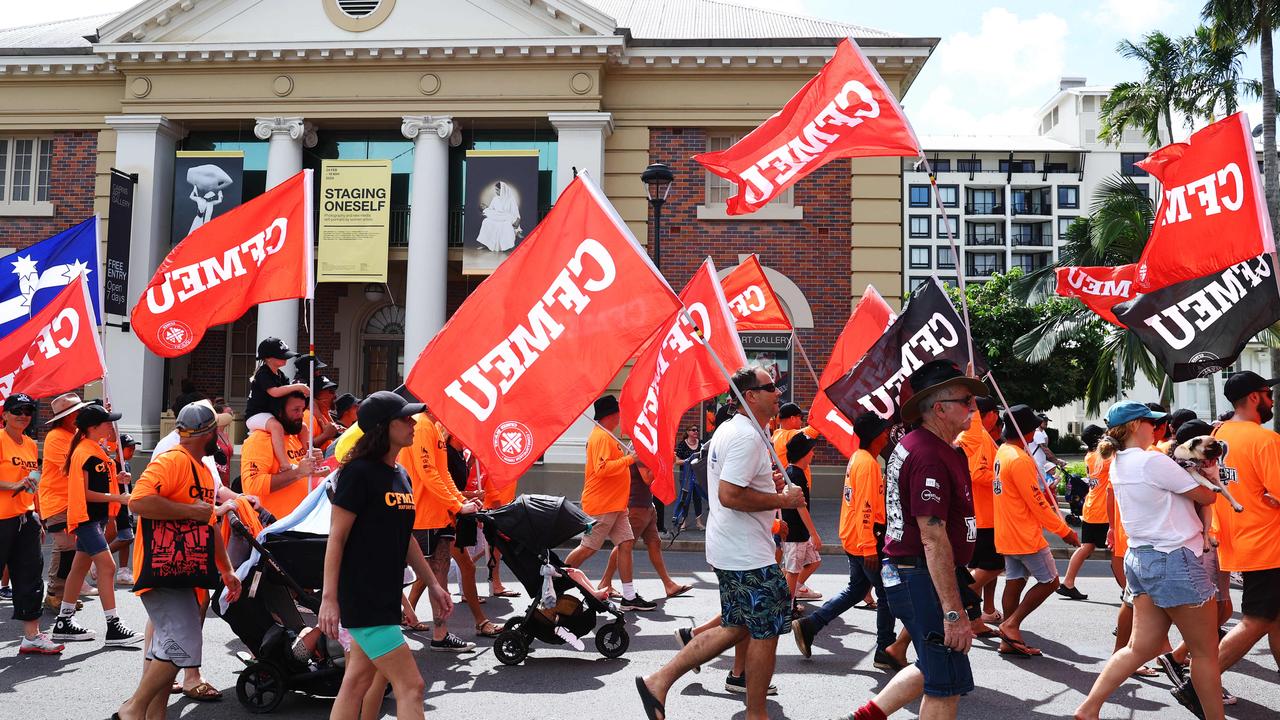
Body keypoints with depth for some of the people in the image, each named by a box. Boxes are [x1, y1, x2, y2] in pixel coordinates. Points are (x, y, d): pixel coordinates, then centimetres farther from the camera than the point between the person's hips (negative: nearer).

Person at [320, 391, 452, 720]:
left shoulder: (402, 476, 11)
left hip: (386, 597, 8)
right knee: (411, 687, -8)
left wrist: (432, 584, 20)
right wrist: (329, 597, -18)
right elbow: (336, 538, -15)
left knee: (356, 683, 14)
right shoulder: (358, 472, -14)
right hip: (362, 598, -8)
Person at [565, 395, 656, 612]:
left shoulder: (605, 436, 17)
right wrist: (629, 459, -24)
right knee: (588, 548, -3)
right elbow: (602, 469, -26)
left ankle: (629, 597, 6)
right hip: (601, 505, -10)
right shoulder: (602, 437, -16)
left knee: (626, 543, 4)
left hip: (614, 505, 10)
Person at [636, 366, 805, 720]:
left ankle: (658, 681, 16)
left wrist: (767, 483, 12)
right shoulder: (747, 437, -20)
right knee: (765, 632, 4)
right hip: (749, 557, -10)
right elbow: (730, 496, -27)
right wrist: (781, 499, -18)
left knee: (737, 628, 16)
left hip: (727, 550, 10)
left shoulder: (727, 429, 14)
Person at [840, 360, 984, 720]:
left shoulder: (911, 445, 12)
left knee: (934, 667, 23)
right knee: (947, 684, 2)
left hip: (903, 572, 10)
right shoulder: (931, 456, -21)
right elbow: (933, 538, -26)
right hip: (924, 579, -10)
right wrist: (954, 612, -25)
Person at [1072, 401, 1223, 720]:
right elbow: (1207, 496, -9)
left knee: (1141, 647, 11)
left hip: (1140, 557, 9)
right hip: (1173, 560, -9)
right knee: (1206, 651, 7)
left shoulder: (1118, 464, 9)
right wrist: (1211, 465, 7)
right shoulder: (1153, 461, -18)